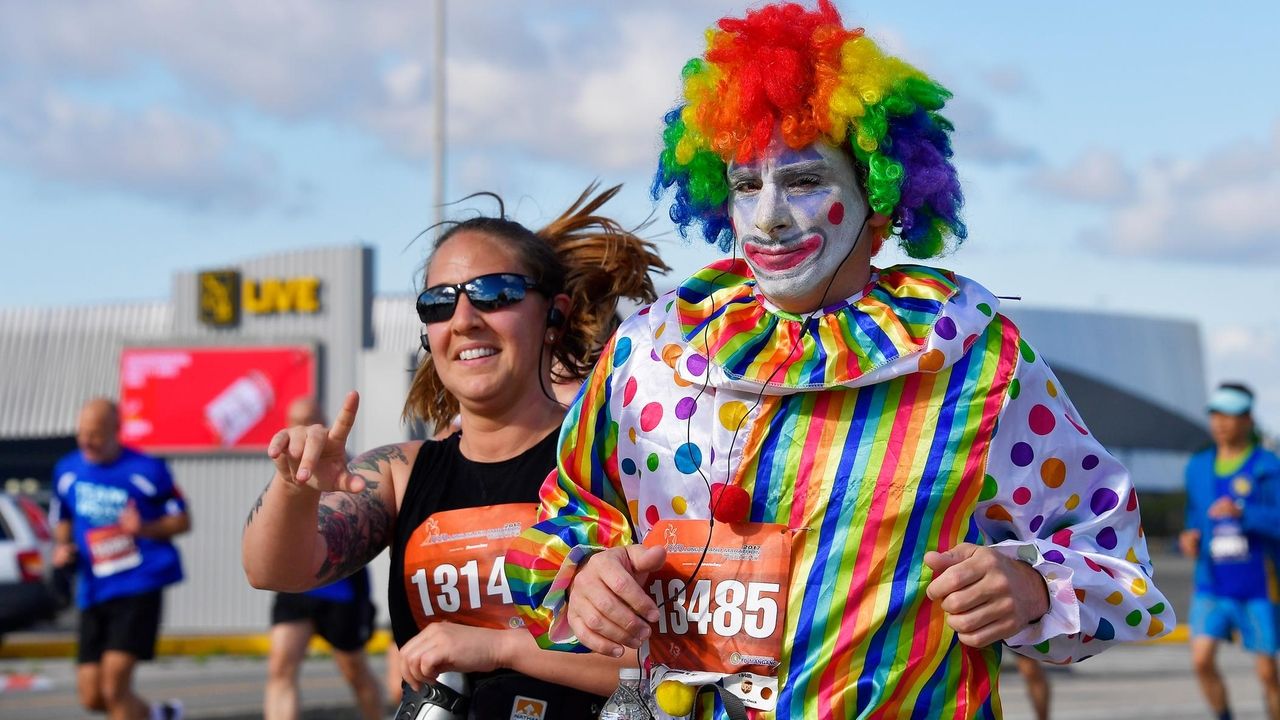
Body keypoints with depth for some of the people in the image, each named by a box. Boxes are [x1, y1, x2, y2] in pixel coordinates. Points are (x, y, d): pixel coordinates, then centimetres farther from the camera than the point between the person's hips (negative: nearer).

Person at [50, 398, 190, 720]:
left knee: (114, 686, -15)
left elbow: (182, 521, 2)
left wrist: (144, 529, -17)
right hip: (93, 593, 5)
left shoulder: (146, 470, -6)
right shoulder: (67, 472, 8)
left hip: (139, 587, -5)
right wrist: (62, 548, 2)